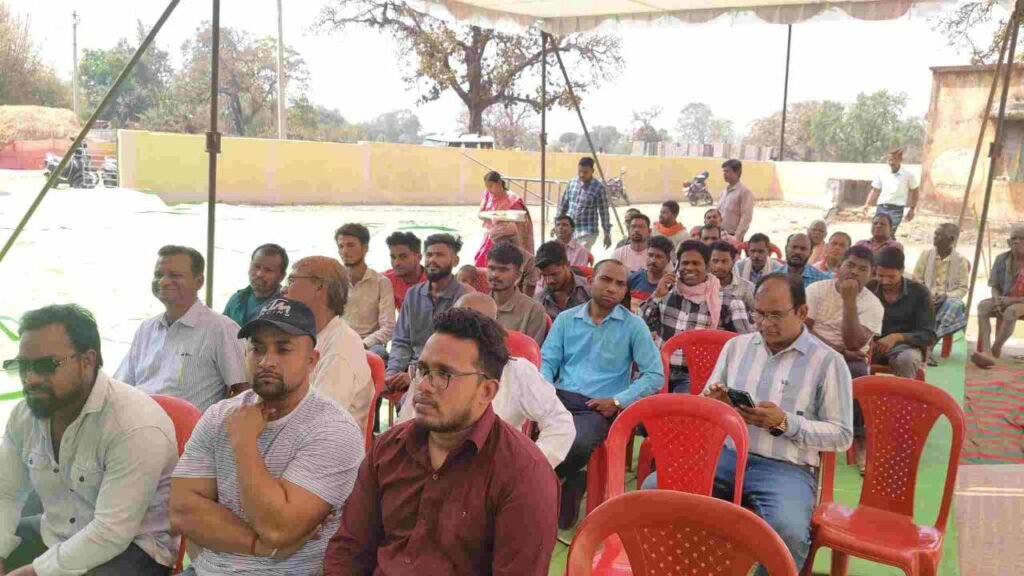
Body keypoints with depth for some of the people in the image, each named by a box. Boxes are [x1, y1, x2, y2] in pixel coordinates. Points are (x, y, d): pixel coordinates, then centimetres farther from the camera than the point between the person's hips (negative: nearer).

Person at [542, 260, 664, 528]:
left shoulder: (634, 326, 5)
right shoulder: (566, 319, 13)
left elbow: (655, 375, 1)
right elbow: (547, 361, 10)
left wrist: (618, 401, -10)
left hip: (598, 407, -2)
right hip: (560, 397, 2)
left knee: (577, 444, -36)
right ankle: (569, 481, -8)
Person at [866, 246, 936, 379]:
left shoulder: (919, 292, -1)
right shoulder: (867, 289, 5)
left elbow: (928, 335, -5)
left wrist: (897, 337, -23)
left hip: (904, 345, -1)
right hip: (871, 343, 1)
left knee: (908, 359, -37)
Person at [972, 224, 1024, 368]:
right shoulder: (1002, 259, 1)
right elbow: (995, 286, 7)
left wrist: (1011, 300, -22)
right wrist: (997, 301, -13)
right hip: (1005, 300, 4)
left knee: (1011, 311, -38)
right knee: (982, 306, -27)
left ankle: (995, 351, -28)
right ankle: (986, 352, -41)